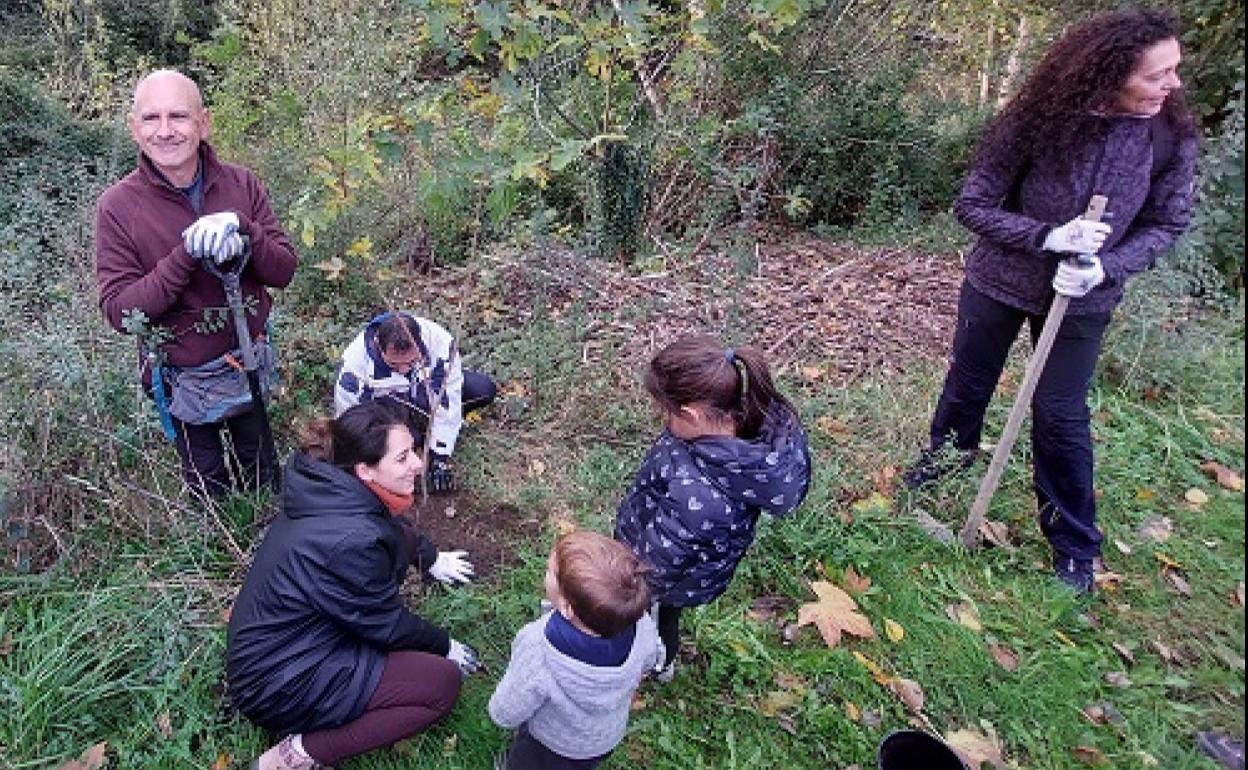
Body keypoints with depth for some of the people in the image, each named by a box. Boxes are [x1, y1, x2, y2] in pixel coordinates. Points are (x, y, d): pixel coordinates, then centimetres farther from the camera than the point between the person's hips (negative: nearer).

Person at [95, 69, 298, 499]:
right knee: (207, 481, 21)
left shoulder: (242, 184, -10)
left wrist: (242, 230, -30)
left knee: (261, 469, 26)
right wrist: (187, 254, -32)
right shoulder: (117, 206, -17)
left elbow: (284, 271, -10)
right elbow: (119, 312, -20)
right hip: (182, 377, -2)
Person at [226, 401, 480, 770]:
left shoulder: (329, 486, -8)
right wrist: (445, 646, 1)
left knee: (400, 538, 5)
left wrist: (431, 558, 24)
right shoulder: (351, 540, -33)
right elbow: (388, 626, -16)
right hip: (279, 687, -9)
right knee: (442, 683, -10)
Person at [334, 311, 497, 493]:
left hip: (425, 389, 2)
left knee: (484, 389, -18)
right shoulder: (355, 361, -35)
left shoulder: (440, 342, -33)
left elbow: (447, 400, -26)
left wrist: (440, 457, -25)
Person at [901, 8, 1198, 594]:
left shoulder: (1171, 134, -14)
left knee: (1061, 416, 6)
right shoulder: (1037, 122, -21)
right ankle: (950, 451, 52)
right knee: (968, 382, 19)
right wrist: (1047, 237, -29)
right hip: (999, 280, 0)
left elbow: (1165, 224, -5)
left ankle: (1074, 545, 25)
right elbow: (973, 205, -15)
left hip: (1082, 299, 1)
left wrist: (1105, 267, -24)